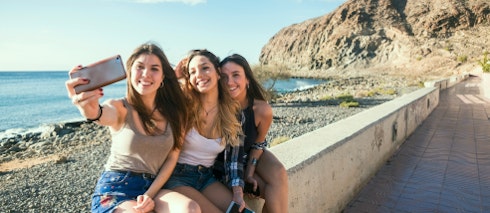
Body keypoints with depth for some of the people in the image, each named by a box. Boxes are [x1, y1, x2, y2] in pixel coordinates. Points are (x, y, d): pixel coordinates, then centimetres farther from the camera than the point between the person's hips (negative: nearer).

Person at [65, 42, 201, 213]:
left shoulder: (174, 112, 2)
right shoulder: (120, 108, -6)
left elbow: (172, 158, 1)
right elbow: (106, 114, -31)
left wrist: (150, 194, -11)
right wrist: (92, 111, -55)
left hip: (154, 186, 3)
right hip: (115, 189, -2)